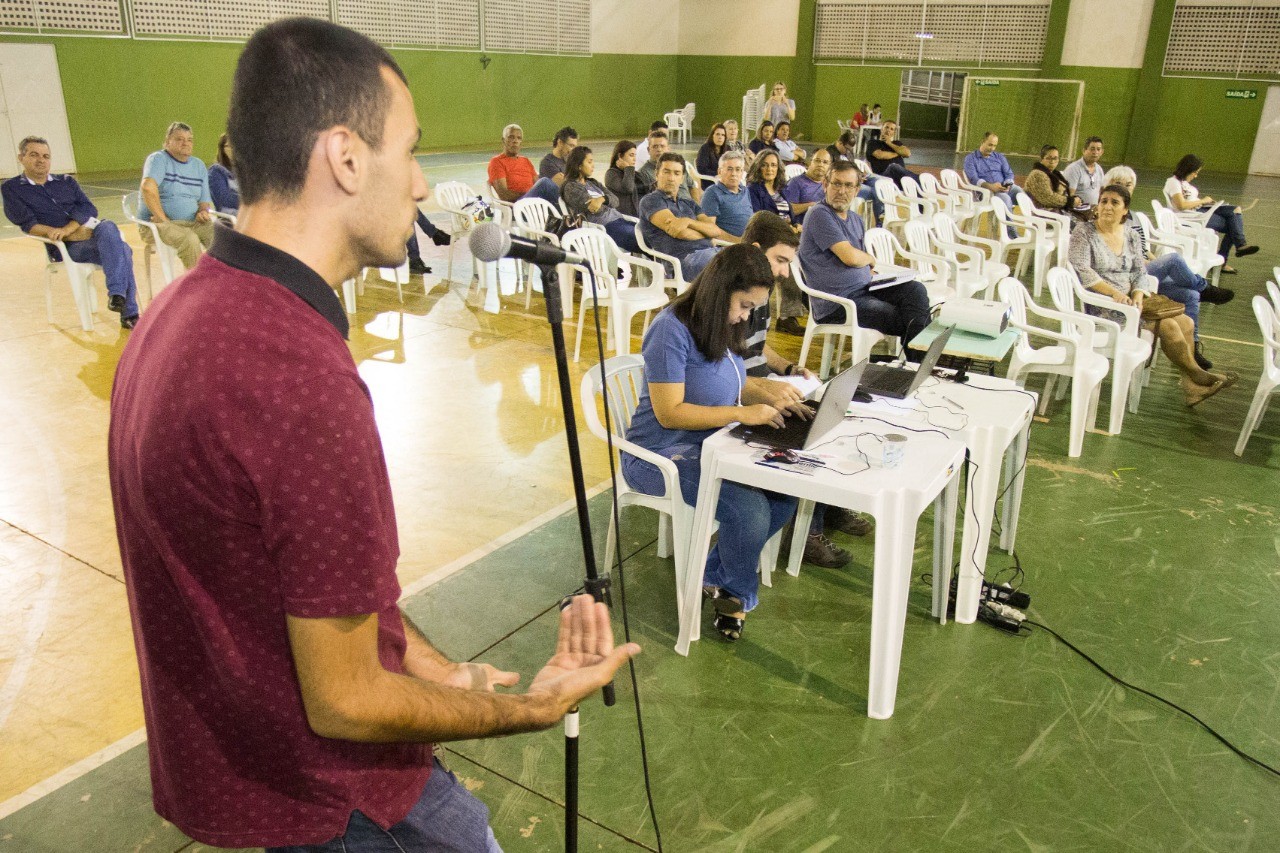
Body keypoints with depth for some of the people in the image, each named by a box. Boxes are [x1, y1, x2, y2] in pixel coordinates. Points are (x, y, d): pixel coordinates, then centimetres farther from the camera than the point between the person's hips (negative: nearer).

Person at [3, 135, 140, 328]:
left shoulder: (66, 181, 23)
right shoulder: (11, 189, 12)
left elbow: (89, 209, 6)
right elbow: (27, 224, -3)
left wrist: (68, 228, -14)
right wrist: (64, 234, -14)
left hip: (92, 231, 4)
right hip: (64, 247, -4)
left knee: (107, 227, -34)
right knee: (121, 251, -31)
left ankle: (117, 295, -36)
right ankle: (129, 314, -35)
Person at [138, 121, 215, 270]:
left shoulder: (199, 165, 16)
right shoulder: (159, 159, -4)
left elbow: (205, 201, 18)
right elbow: (148, 187, -23)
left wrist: (203, 211, -5)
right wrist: (162, 218, -23)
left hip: (192, 223, 6)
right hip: (155, 225, -6)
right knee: (190, 239, -35)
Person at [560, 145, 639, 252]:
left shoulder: (593, 183, 21)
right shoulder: (571, 187, -3)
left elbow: (615, 200, 7)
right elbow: (597, 210, -14)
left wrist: (602, 199, -13)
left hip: (618, 220, 8)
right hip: (605, 227, -8)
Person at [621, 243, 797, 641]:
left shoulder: (722, 326, 6)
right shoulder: (672, 329, -19)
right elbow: (669, 412, -22)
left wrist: (767, 397, -1)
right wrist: (742, 413, -23)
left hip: (710, 445, 9)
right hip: (662, 456, -8)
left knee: (785, 496, -12)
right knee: (750, 510, -26)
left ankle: (712, 574, 9)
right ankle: (736, 594, 5)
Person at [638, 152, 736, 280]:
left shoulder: (689, 203, 28)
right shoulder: (650, 201, 8)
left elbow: (716, 231, 12)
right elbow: (680, 232, -6)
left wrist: (688, 221, -7)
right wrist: (706, 234, 12)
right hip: (685, 257, -7)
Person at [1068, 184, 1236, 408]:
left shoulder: (1130, 236, 12)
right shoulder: (1084, 232, -6)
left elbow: (1140, 272, 9)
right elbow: (1081, 271, -17)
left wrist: (1138, 294, -13)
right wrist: (1114, 292, -24)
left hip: (1129, 299, 7)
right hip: (1100, 304, -6)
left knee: (1185, 321, -10)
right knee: (1167, 325, -19)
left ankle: (1191, 387, -8)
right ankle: (1197, 375, 0)